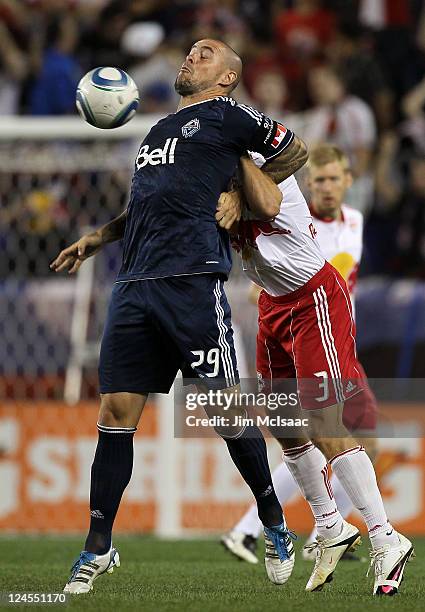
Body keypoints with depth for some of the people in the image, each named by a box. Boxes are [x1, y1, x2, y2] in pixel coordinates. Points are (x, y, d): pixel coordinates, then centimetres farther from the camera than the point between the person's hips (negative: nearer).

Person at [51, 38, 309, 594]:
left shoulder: (225, 116, 7)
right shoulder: (158, 131, 27)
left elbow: (295, 150, 13)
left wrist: (243, 193, 9)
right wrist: (96, 239, 34)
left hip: (192, 280, -6)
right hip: (135, 285, 7)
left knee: (226, 410, -6)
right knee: (115, 413, 1)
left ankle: (276, 527, 12)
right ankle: (99, 548, 7)